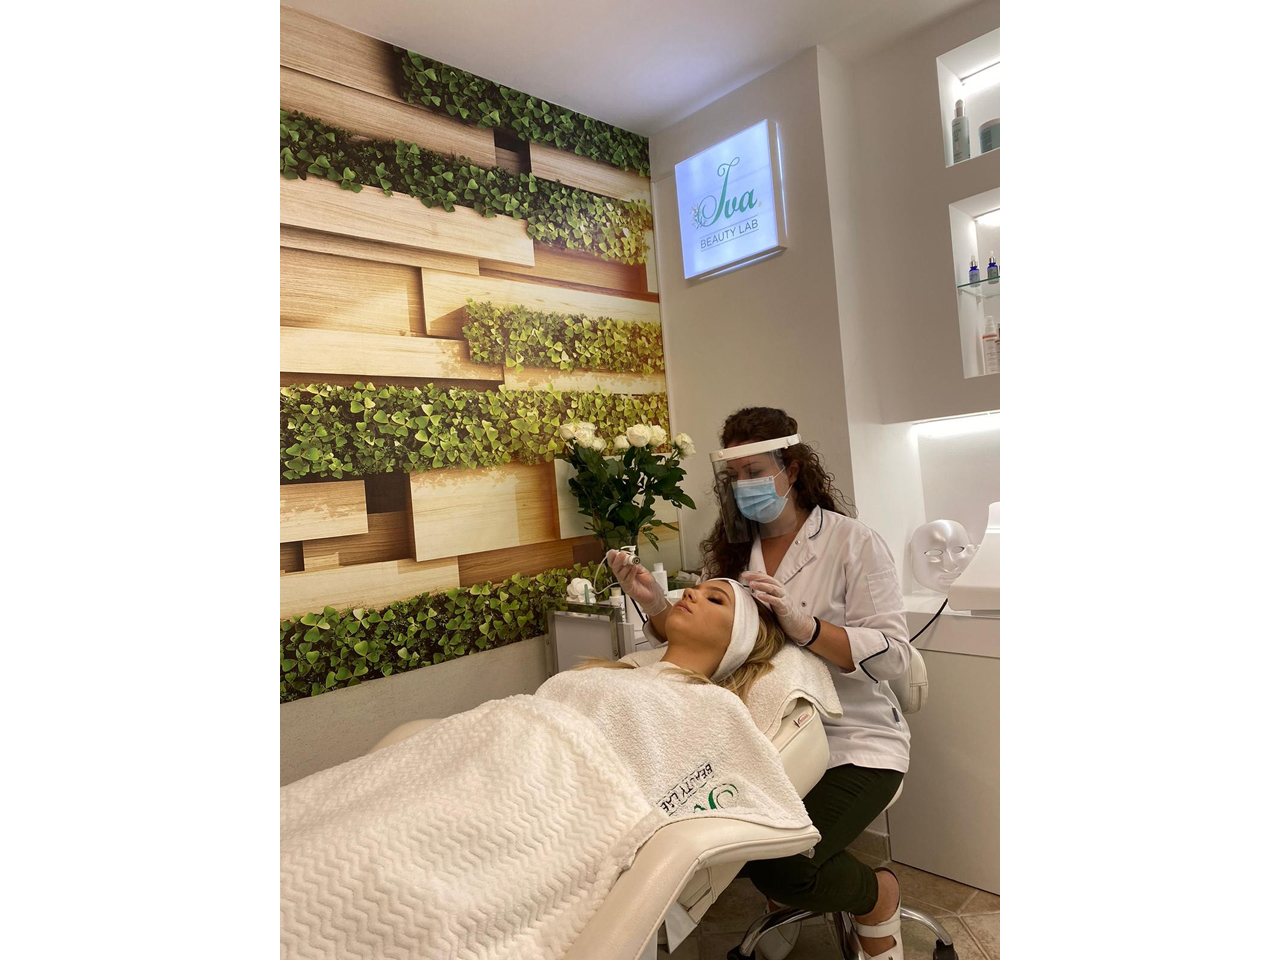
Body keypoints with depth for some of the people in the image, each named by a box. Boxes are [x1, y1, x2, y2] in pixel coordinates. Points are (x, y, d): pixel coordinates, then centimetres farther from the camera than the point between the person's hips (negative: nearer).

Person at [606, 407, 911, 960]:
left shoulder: (852, 541, -8)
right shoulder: (728, 549, 5)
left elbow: (894, 655, -13)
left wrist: (801, 626, -27)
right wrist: (654, 607, -12)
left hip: (852, 738, -4)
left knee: (781, 864, -23)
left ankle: (877, 897, 14)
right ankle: (784, 904, 17)